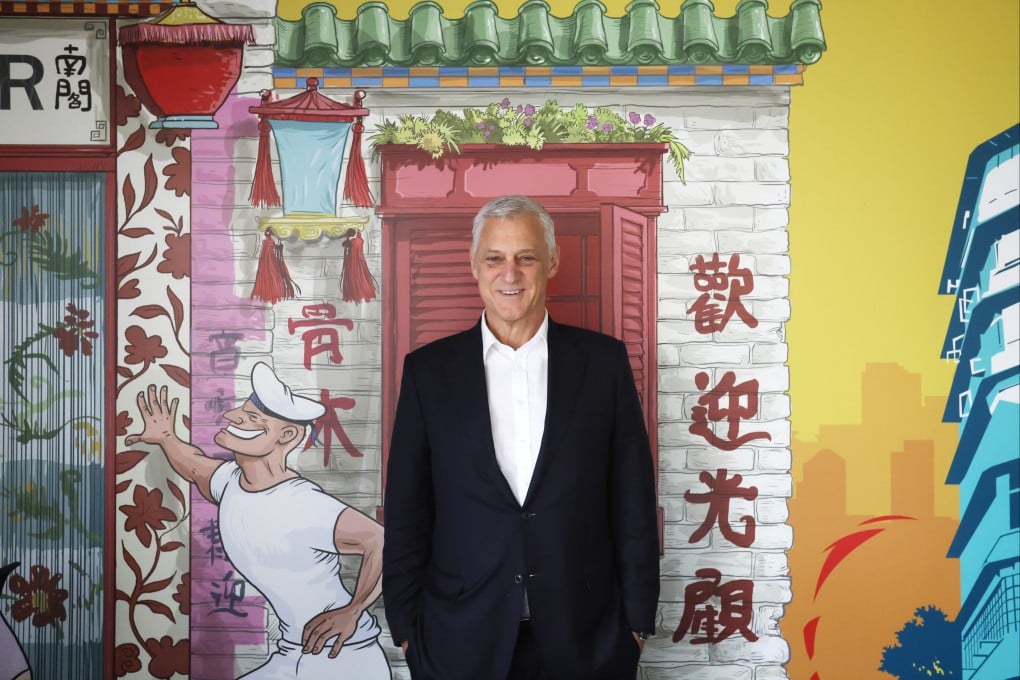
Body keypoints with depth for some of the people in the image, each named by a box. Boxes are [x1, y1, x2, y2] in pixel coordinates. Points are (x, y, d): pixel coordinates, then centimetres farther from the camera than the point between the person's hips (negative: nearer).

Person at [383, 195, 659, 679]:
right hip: (461, 639, 0)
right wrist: (406, 626, 1)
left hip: (585, 638, 0)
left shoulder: (603, 361, -1)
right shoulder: (428, 369, 0)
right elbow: (406, 512, 3)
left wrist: (638, 619, 1)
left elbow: (633, 502, 1)